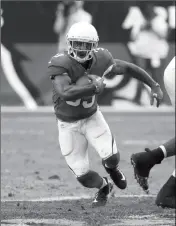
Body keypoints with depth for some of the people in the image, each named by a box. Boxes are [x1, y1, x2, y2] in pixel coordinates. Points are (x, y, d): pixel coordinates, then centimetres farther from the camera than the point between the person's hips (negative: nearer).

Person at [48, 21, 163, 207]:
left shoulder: (100, 61, -16)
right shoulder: (61, 64, -30)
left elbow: (129, 68, 0)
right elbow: (64, 93, -45)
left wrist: (154, 86, -1)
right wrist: (94, 87, -39)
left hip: (91, 117, 2)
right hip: (68, 124, -2)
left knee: (111, 157, -19)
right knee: (82, 175, -4)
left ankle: (112, 168, 20)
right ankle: (103, 187, 32)